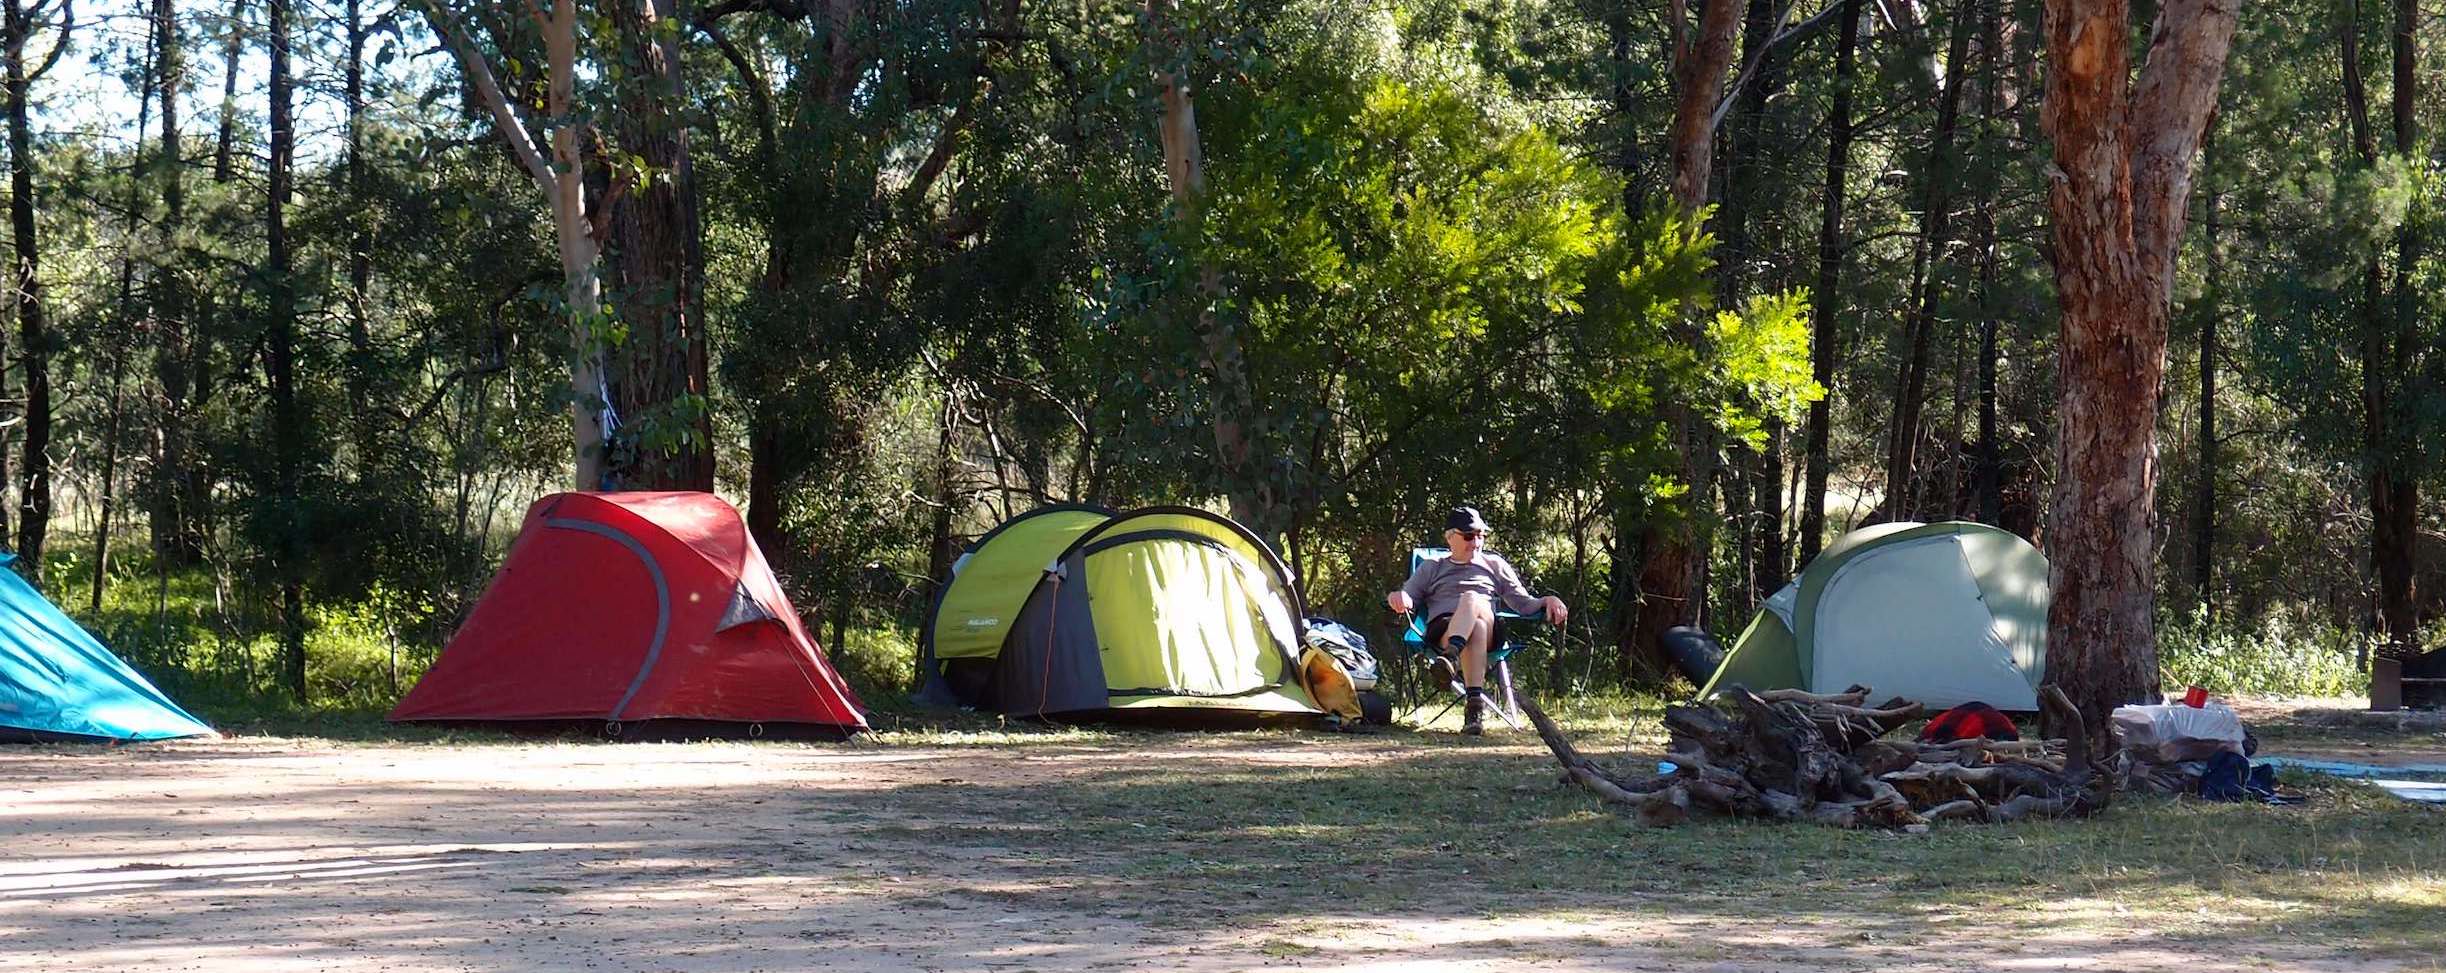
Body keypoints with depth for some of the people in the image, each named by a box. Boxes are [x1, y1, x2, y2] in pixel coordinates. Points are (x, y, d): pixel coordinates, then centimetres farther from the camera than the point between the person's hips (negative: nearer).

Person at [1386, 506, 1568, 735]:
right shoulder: (1431, 568, 30)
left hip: (1489, 627, 0)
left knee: (1471, 598, -37)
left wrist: (1547, 601, 6)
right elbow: (1409, 600, 19)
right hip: (1442, 628, 0)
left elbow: (1523, 604, 27)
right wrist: (1397, 598, -6)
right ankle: (1475, 702, -59)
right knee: (1475, 628, -38)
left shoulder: (1494, 564, 31)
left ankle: (1450, 656, -61)